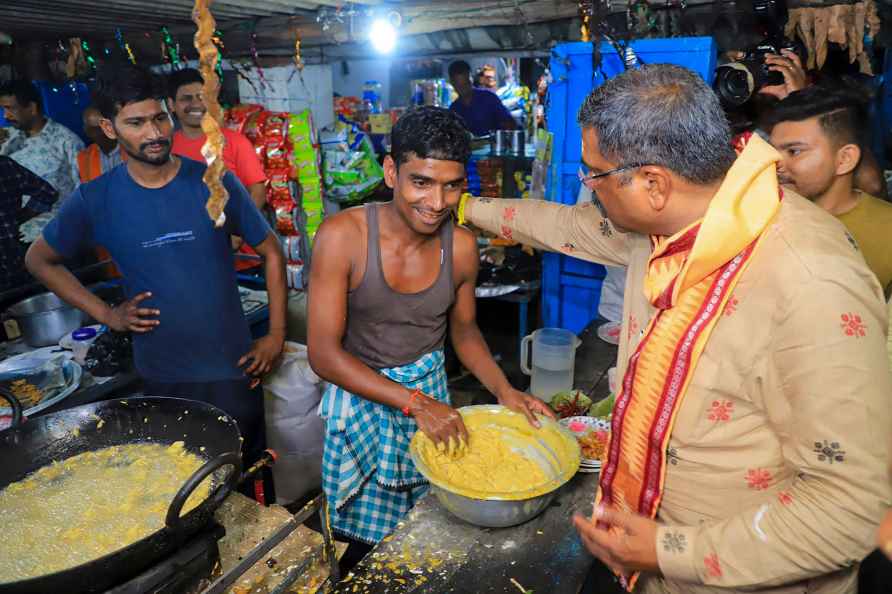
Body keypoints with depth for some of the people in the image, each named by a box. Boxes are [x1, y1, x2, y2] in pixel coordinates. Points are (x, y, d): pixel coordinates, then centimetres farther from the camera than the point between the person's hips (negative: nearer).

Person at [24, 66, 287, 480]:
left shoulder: (214, 182, -7)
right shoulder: (95, 200, -5)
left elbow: (270, 252, 1)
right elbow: (39, 260, 11)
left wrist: (276, 335, -4)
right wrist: (105, 314, -1)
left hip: (233, 369, 0)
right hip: (161, 379, 1)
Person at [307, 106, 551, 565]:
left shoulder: (461, 246, -9)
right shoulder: (343, 236, -21)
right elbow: (324, 353, -20)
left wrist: (504, 391, -8)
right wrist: (414, 403, -26)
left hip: (432, 396, 3)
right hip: (361, 395, -2)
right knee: (368, 537, 8)